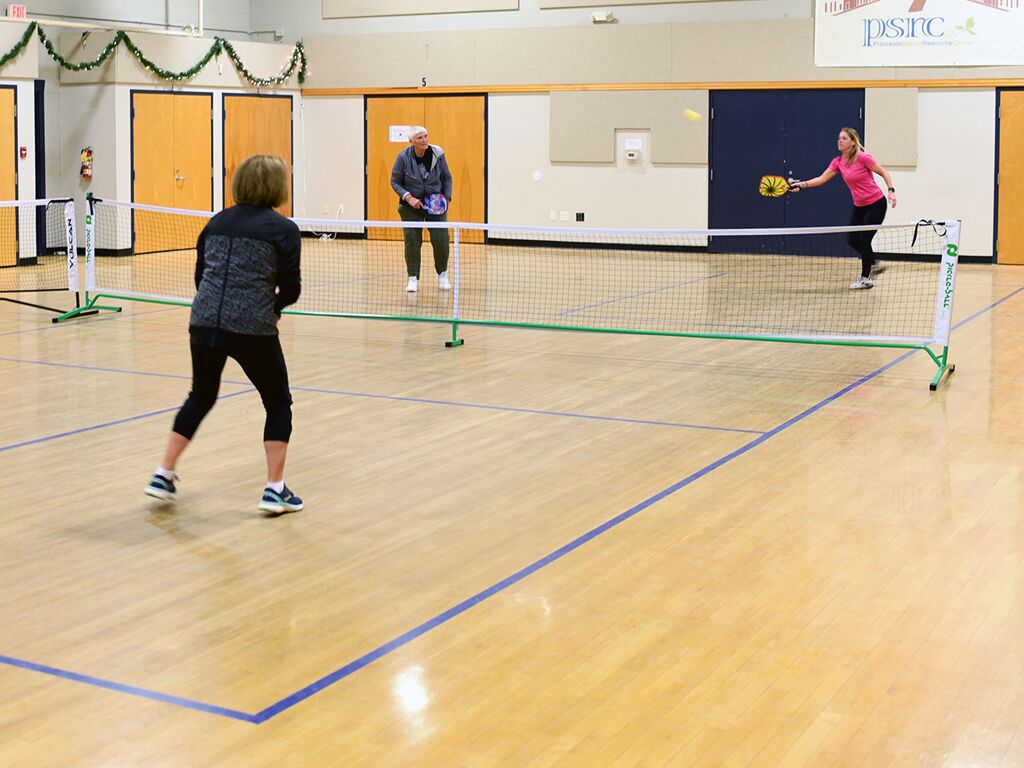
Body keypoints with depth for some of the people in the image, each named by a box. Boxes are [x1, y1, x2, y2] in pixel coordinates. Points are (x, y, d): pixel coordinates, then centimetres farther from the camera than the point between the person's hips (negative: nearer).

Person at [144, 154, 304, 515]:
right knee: (278, 404, 14)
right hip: (252, 330, -5)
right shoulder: (283, 229, -3)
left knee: (200, 398, 26)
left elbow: (200, 277, 16)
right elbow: (290, 291, -3)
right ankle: (275, 489, 10)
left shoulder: (217, 222, 13)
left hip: (203, 323, 5)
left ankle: (164, 475, 26)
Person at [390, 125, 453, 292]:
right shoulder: (403, 157, -13)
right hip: (411, 206, -1)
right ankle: (413, 278, 5)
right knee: (412, 241, -7)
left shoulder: (438, 154, -10)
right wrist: (409, 197, -16)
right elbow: (395, 182, -3)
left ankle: (442, 275, 17)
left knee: (441, 239, -5)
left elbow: (447, 178, 4)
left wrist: (446, 198, -7)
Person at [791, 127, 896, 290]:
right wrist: (802, 184, -15)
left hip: (876, 204, -7)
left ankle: (865, 278, 7)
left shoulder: (863, 157, -17)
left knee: (864, 239, -9)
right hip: (859, 206, 7)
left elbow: (884, 173, -10)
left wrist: (891, 191, -21)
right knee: (852, 240, 5)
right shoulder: (838, 162, 1)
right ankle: (874, 263, 31)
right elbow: (822, 179, -4)